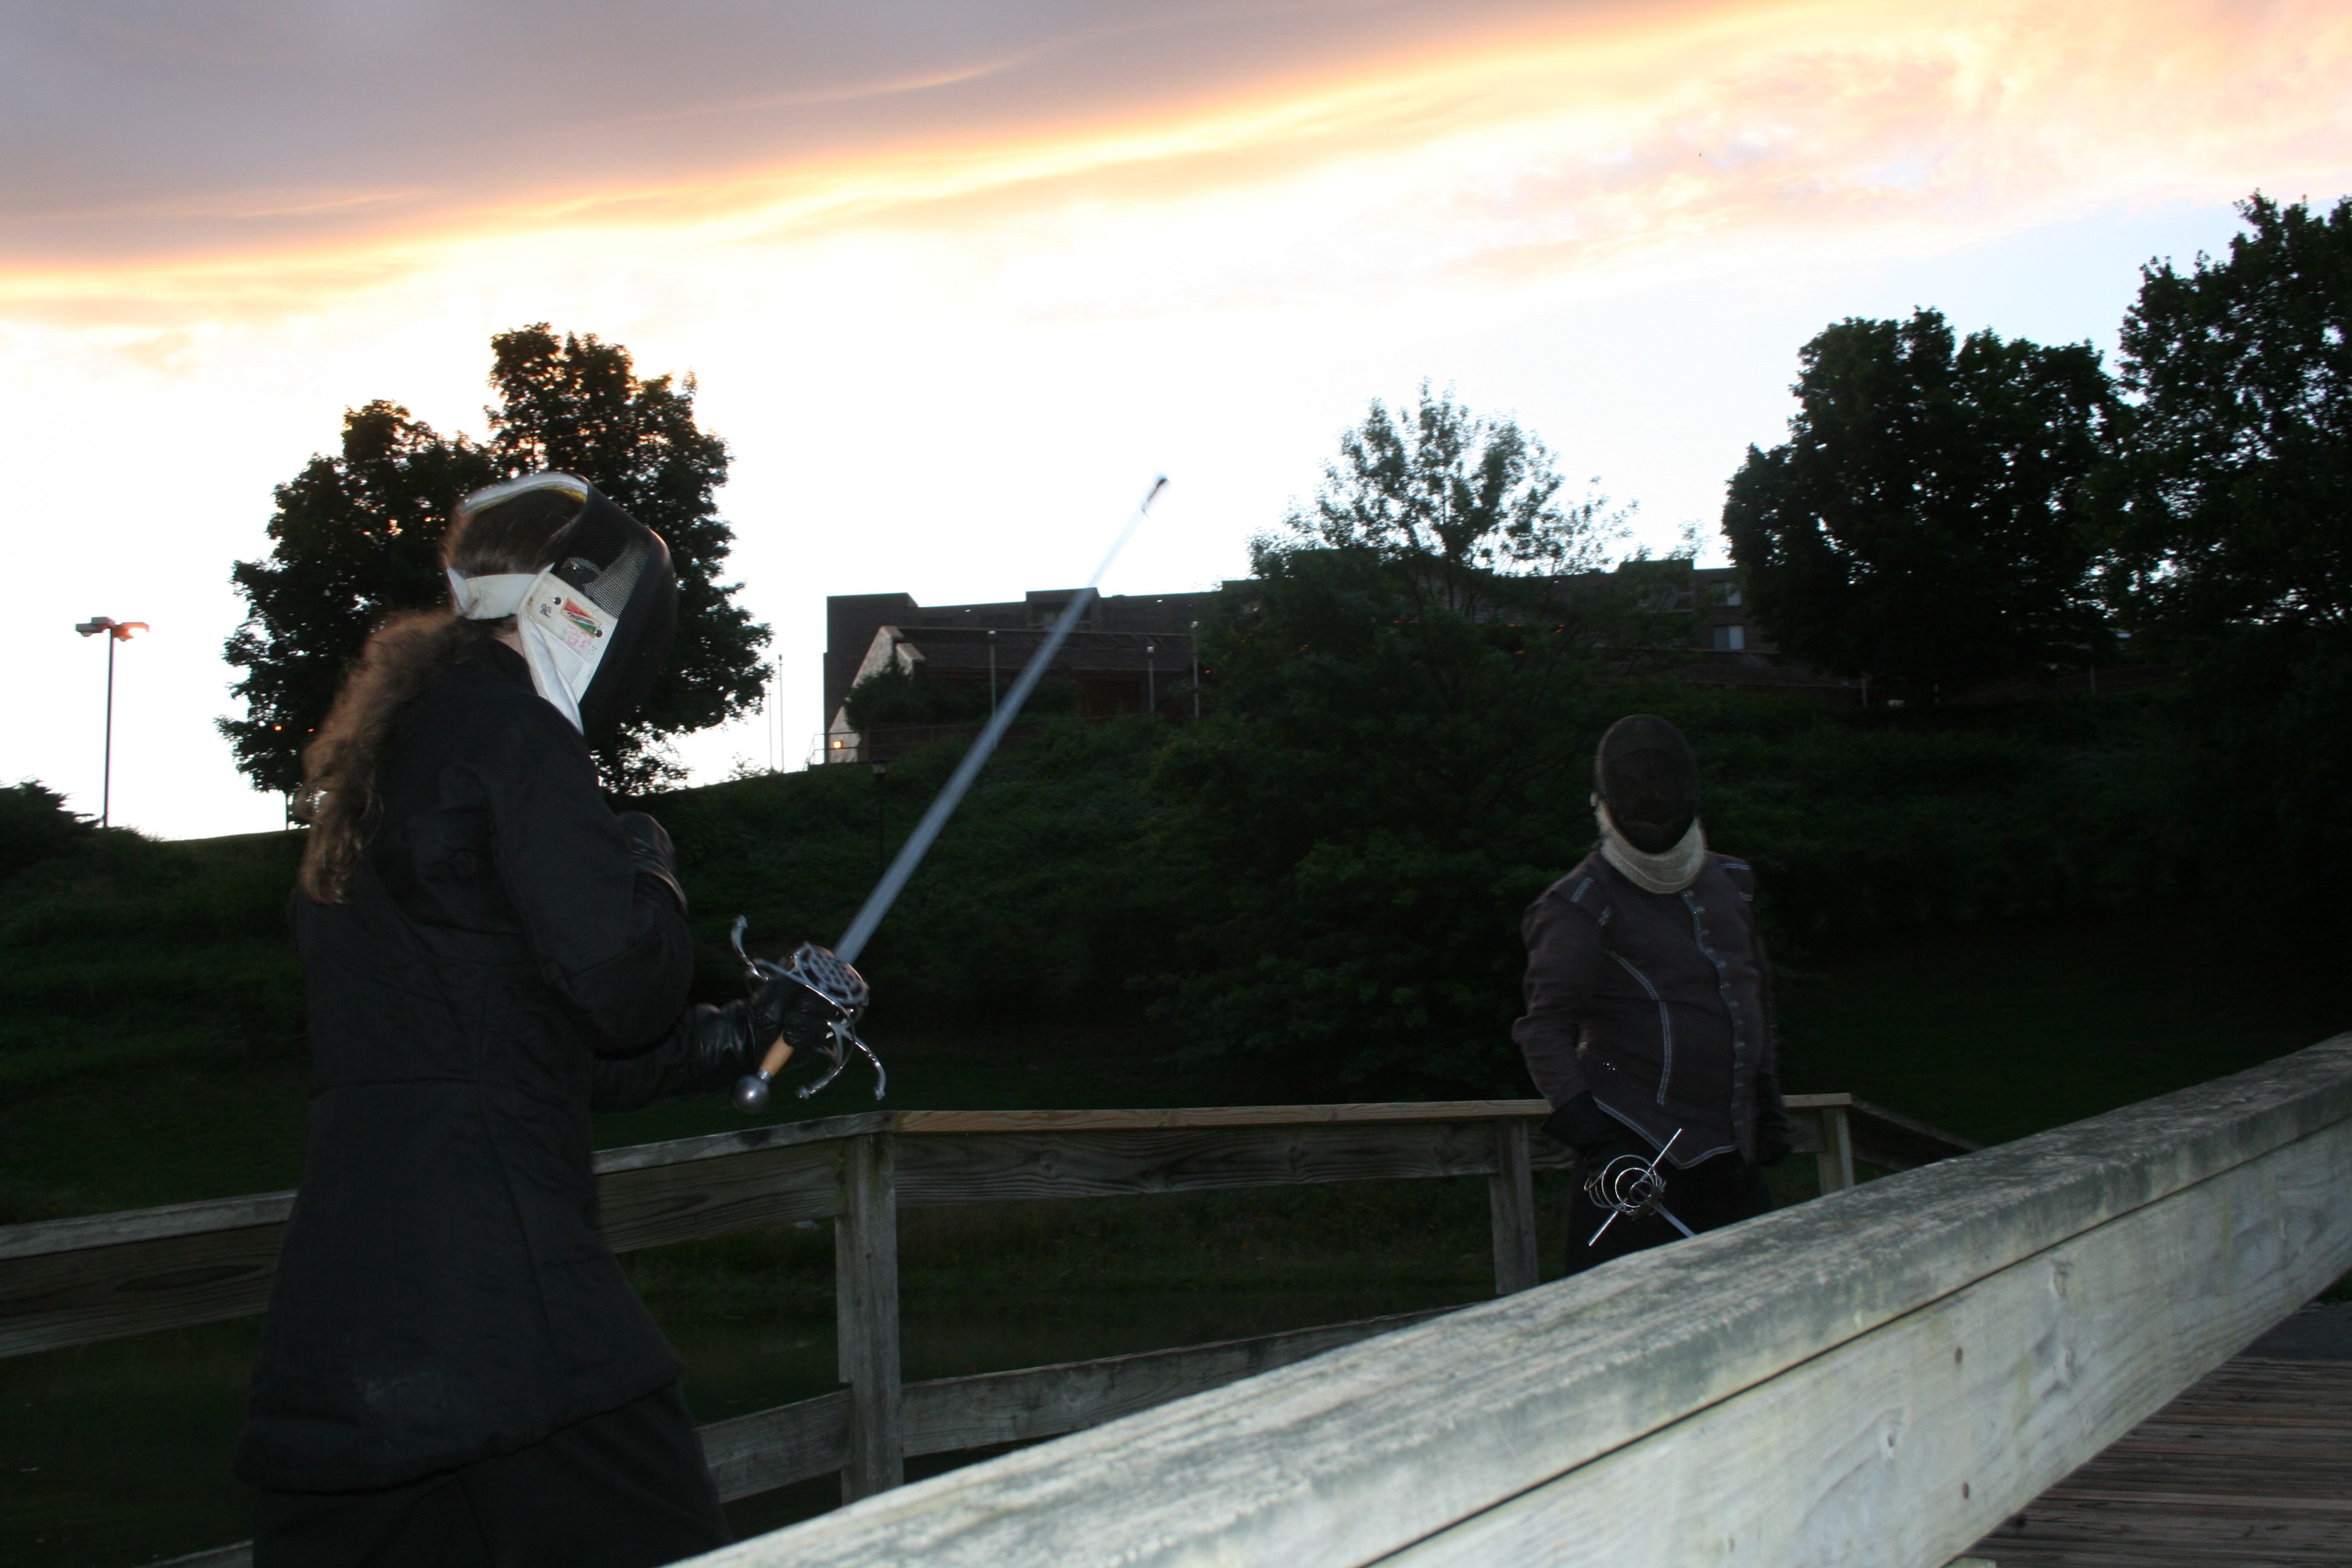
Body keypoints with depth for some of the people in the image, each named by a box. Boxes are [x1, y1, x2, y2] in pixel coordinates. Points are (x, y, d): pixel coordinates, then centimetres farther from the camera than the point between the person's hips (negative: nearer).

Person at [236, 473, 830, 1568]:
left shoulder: (387, 746, 22)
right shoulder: (510, 728, -6)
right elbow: (619, 984, -14)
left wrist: (744, 1036, 25)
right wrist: (653, 872, 6)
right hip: (488, 1270, -9)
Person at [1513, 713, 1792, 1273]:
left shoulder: (1728, 884, 14)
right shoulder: (1582, 906, -8)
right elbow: (1547, 1029, -12)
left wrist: (1767, 1097, 22)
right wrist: (1592, 1136, -20)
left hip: (1731, 1149, 7)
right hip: (1639, 1149, -7)